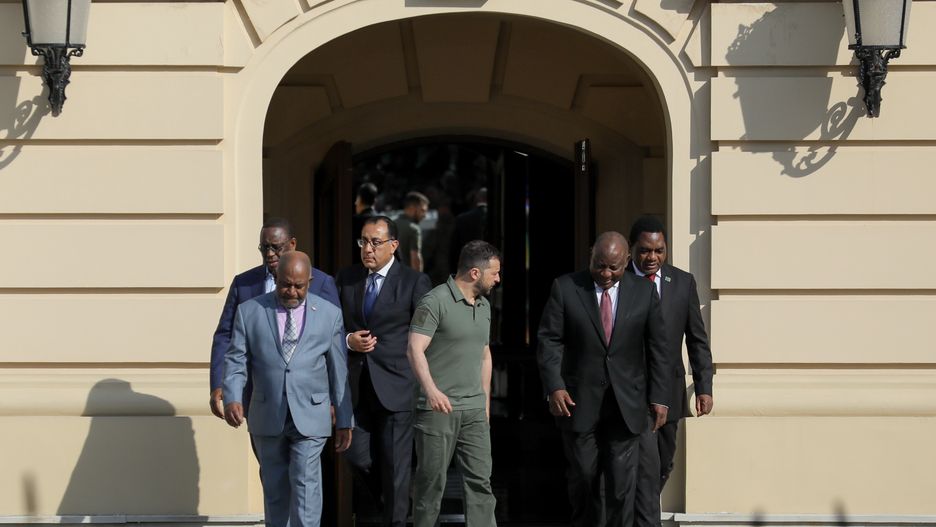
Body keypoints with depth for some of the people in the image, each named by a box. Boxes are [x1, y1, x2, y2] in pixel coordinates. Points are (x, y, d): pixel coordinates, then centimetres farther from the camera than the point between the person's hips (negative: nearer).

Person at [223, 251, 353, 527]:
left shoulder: (330, 314, 2)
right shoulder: (249, 311, 2)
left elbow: (339, 371, 5)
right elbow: (235, 360, 0)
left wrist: (344, 421, 6)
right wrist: (232, 398, -18)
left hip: (310, 416, -1)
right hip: (267, 417, 2)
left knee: (305, 486, -10)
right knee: (275, 488, 11)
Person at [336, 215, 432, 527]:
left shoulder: (414, 282, -4)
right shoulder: (346, 279, 9)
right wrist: (348, 340, -7)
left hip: (396, 386, -4)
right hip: (356, 386, 4)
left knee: (395, 464, 0)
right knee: (356, 454, 4)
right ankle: (392, 501, 29)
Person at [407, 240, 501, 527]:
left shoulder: (484, 305, 13)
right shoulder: (435, 301, -10)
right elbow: (415, 349, -18)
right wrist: (431, 389, -32)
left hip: (474, 410, 6)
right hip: (438, 408, -6)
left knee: (480, 480, 1)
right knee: (432, 480, 2)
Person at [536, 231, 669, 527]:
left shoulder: (644, 292, 2)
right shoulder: (565, 288, -1)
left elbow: (657, 348, 5)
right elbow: (549, 340, -3)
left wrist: (659, 397, 2)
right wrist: (554, 387, -15)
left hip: (626, 403, 0)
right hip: (579, 402, 0)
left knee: (622, 482, -2)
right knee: (583, 478, 8)